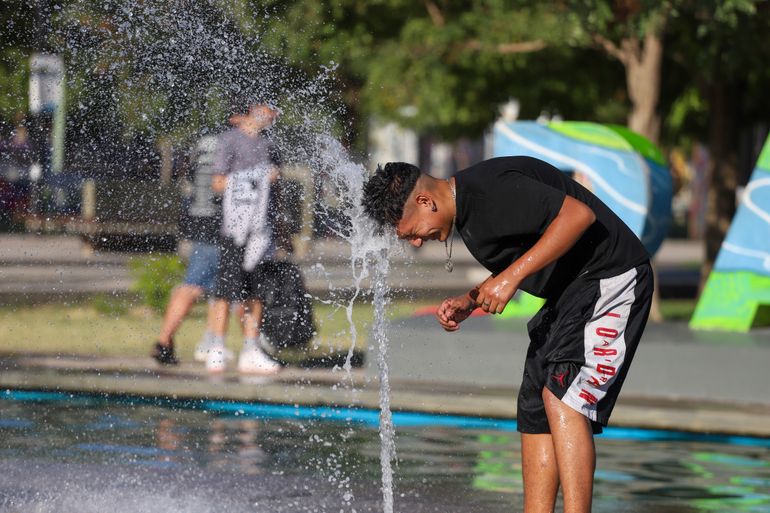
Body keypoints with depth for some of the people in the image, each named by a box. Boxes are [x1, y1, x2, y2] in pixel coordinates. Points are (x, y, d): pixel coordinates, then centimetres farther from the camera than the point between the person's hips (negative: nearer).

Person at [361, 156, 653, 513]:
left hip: (610, 277, -11)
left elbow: (579, 215, -26)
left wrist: (512, 276, -26)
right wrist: (469, 302, 4)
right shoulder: (465, 210, 9)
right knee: (534, 411, 8)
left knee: (560, 395, -22)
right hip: (567, 293, 11)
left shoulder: (492, 188, -22)